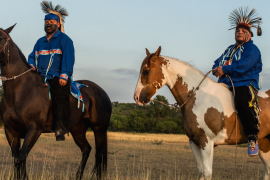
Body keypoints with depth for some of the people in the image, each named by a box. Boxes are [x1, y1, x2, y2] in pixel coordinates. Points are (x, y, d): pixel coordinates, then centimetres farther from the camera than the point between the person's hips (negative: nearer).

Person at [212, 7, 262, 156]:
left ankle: (253, 137, -28)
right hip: (225, 85, 8)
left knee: (242, 102, -38)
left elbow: (244, 65, -15)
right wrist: (216, 69, -3)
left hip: (245, 84, -8)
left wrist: (224, 69, -17)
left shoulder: (252, 49, 1)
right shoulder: (229, 50, 26)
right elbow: (217, 63, 22)